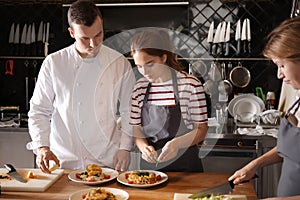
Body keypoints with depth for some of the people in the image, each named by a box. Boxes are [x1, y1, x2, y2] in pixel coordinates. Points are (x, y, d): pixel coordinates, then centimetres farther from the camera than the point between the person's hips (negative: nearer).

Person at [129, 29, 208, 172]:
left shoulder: (190, 85, -11)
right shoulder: (139, 88, 1)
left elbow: (201, 129, -8)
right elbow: (136, 128, 7)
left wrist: (177, 143, -24)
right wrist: (143, 146, -14)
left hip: (184, 164, -2)